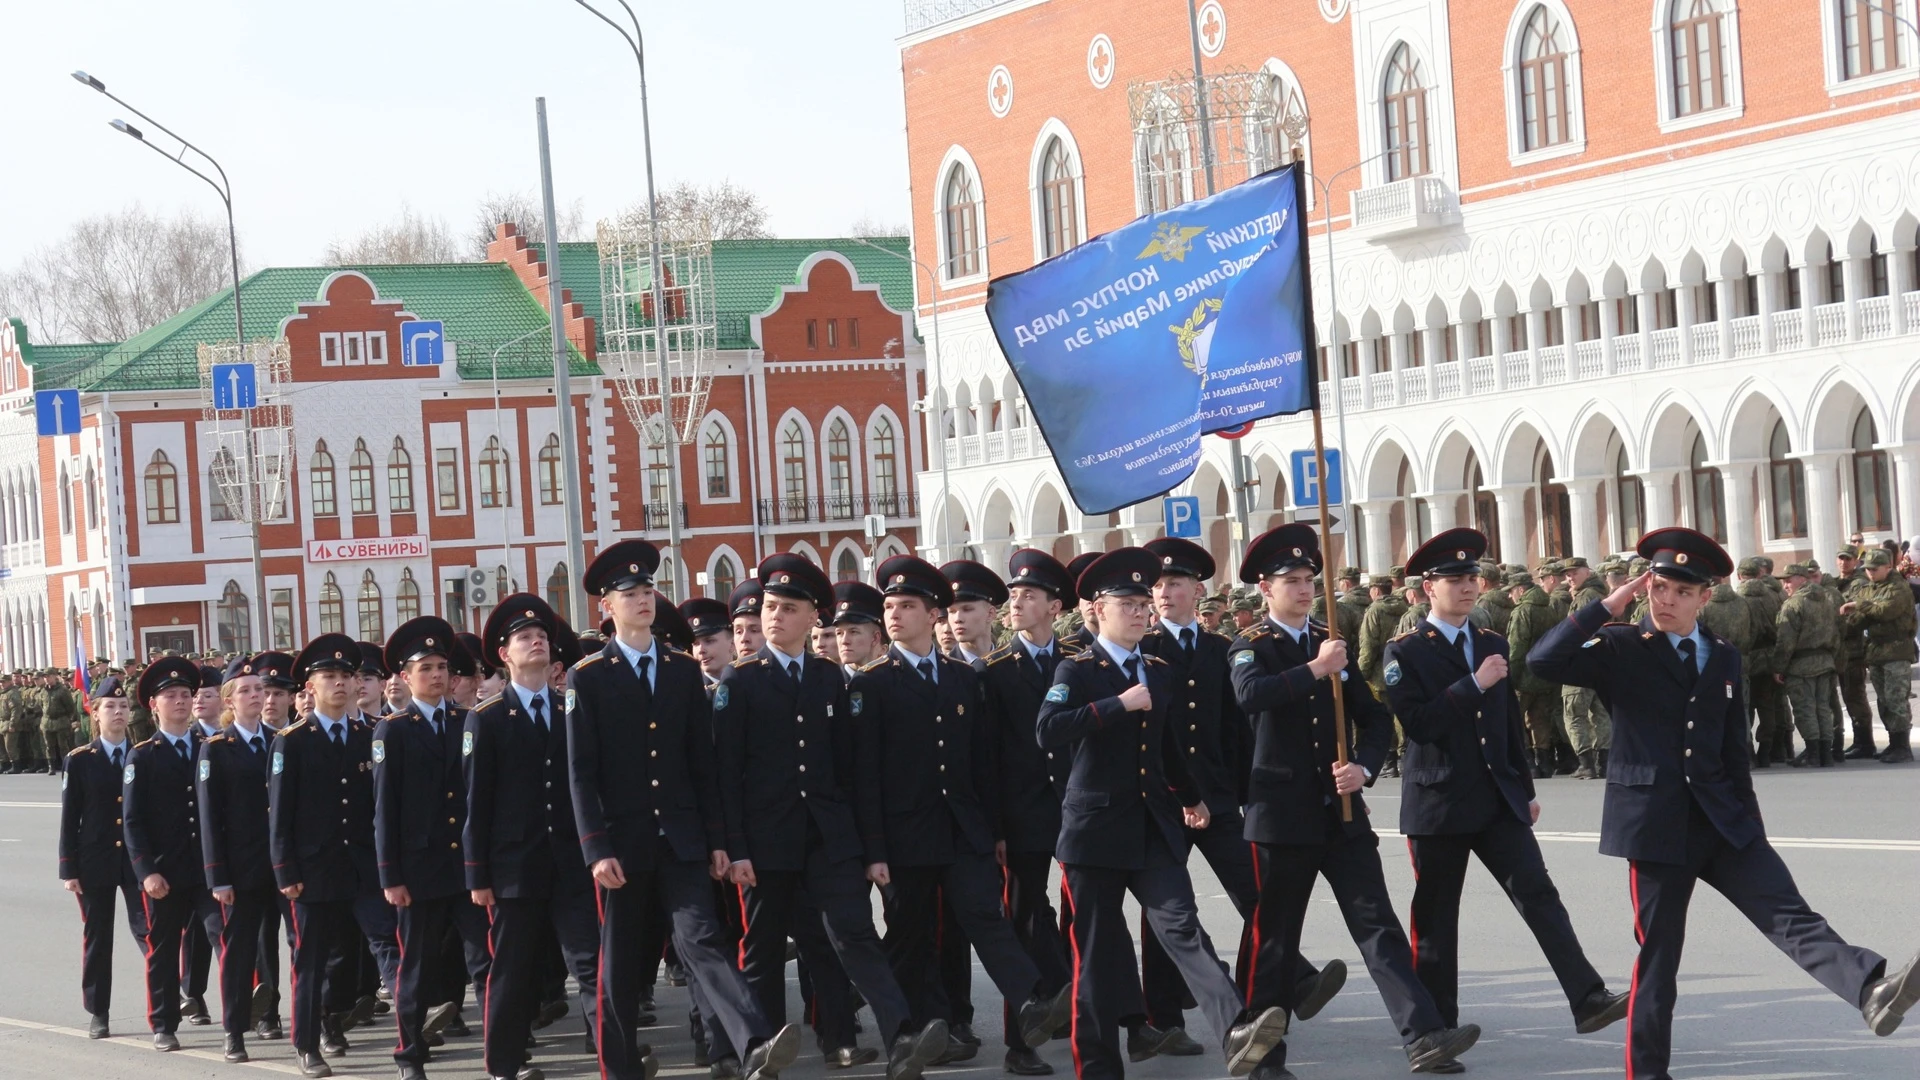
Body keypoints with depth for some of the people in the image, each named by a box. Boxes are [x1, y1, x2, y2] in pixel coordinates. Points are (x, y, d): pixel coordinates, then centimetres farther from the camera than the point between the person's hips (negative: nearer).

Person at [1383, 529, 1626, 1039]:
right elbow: (1418, 724, -17)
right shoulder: (1406, 652, -5)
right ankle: (1437, 1027, 14)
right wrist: (1474, 684, -20)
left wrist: (1525, 789, 18)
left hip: (1498, 799, 4)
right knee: (1436, 918, 4)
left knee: (1540, 895, -7)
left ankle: (1588, 1000, -15)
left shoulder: (1492, 644, 13)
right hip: (1439, 803, -4)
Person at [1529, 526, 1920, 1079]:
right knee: (1658, 952, 2)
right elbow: (1544, 660, -17)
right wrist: (1607, 607, -18)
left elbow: (1734, 751, 16)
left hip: (1723, 820, 4)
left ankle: (1873, 991, -28)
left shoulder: (1724, 657, 12)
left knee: (1793, 917, -11)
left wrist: (1750, 824, 13)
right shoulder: (1621, 648, -2)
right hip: (1656, 822, -4)